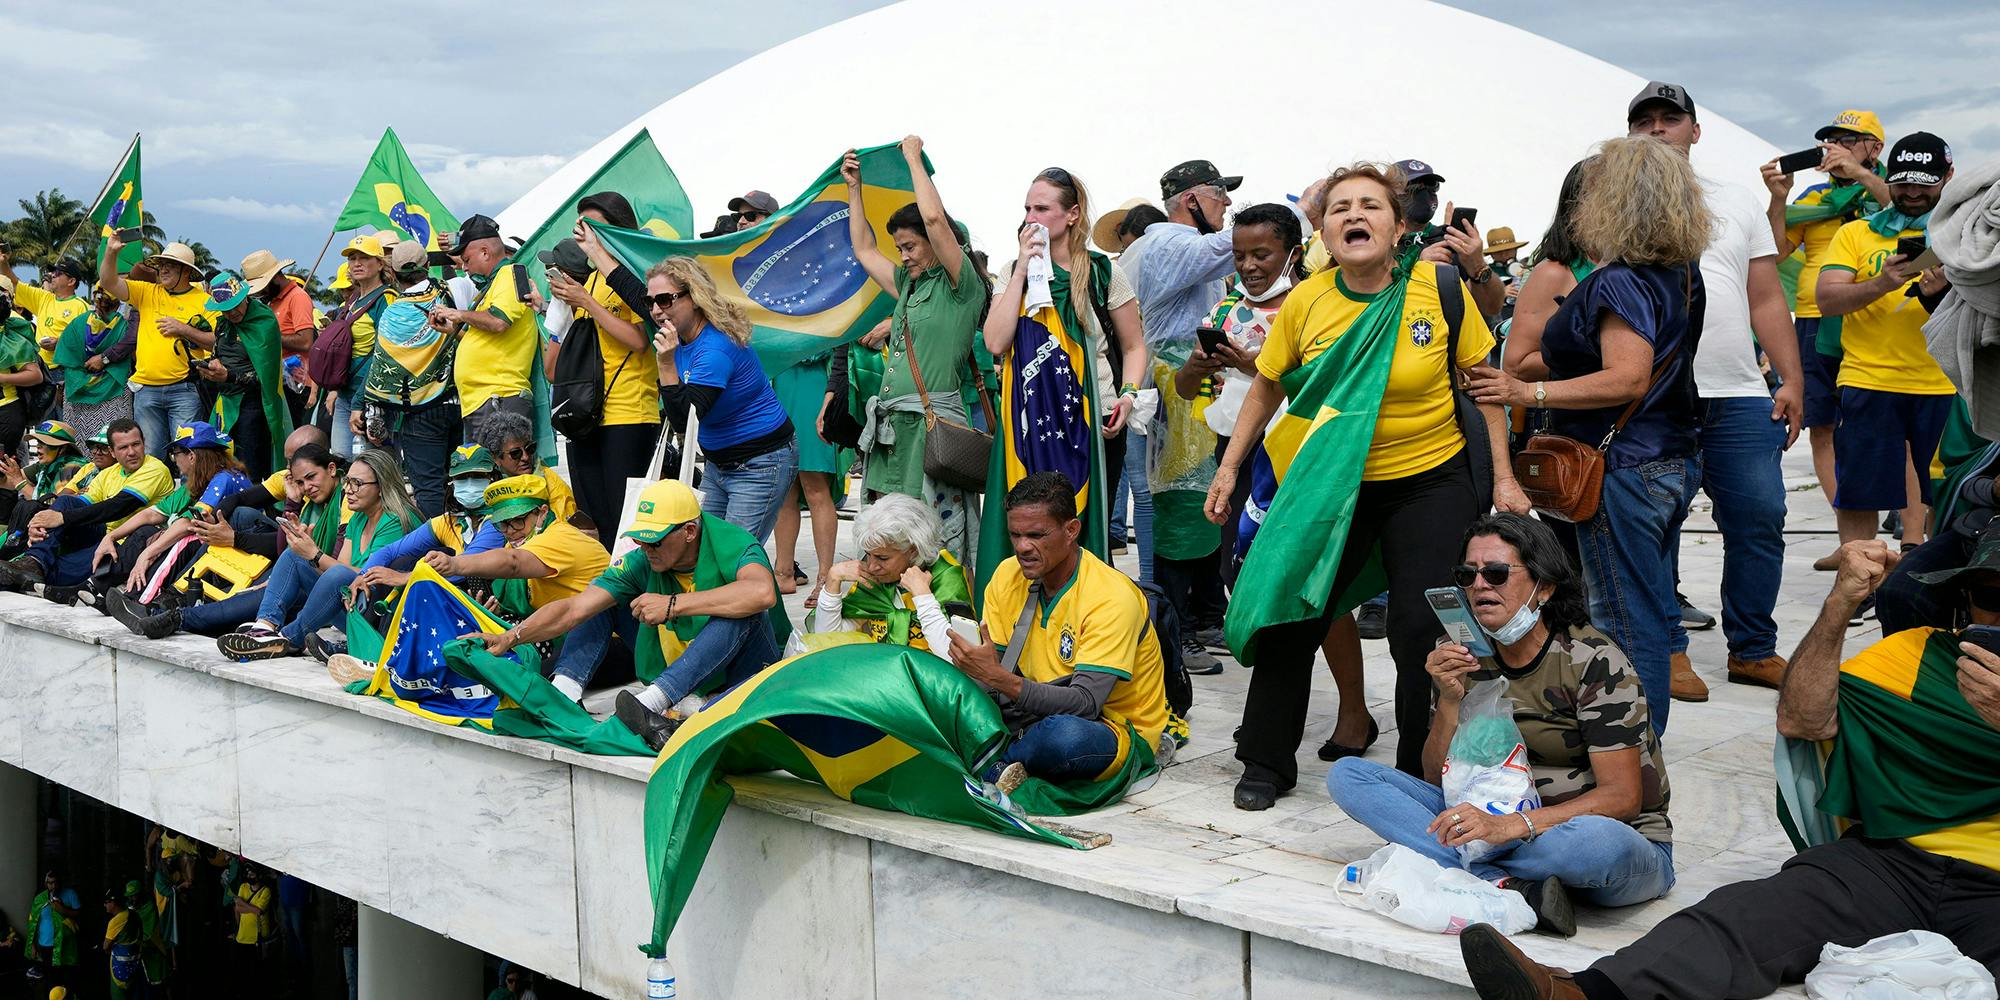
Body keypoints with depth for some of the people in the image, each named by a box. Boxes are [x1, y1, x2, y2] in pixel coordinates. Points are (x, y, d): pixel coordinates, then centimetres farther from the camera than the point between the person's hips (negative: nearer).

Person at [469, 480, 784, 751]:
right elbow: (574, 609, -14)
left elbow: (763, 593, -47)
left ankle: (651, 703, -43)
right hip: (678, 670, 5)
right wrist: (510, 638, -28)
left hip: (749, 670, -4)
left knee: (742, 611, -37)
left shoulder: (734, 546, -23)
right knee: (606, 599, -2)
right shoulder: (642, 562, -9)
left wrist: (672, 605, -41)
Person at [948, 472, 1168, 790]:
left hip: (1115, 731, -5)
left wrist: (1001, 678, -39)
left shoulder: (1113, 597, -20)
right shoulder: (1007, 576, -1)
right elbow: (989, 680, -2)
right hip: (1034, 714, 5)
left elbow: (1085, 704, -29)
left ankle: (991, 766, -15)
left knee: (1063, 732, -39)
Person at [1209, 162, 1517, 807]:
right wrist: (1229, 468, 6)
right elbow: (1266, 389, 7)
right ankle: (1267, 765, 22)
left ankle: (1421, 773, 17)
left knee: (1422, 631, -5)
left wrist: (1502, 477, -2)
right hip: (1335, 484, 2)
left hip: (1432, 481, -2)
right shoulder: (1305, 302, -7)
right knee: (1288, 616, 3)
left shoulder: (1440, 288, -10)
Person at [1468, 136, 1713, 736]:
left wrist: (1530, 393, -25)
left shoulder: (1619, 282, -19)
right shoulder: (1681, 275, 9)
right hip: (1672, 462, 10)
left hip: (1623, 472, -10)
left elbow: (1627, 378, -27)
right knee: (1653, 613, 18)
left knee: (1626, 625, -2)